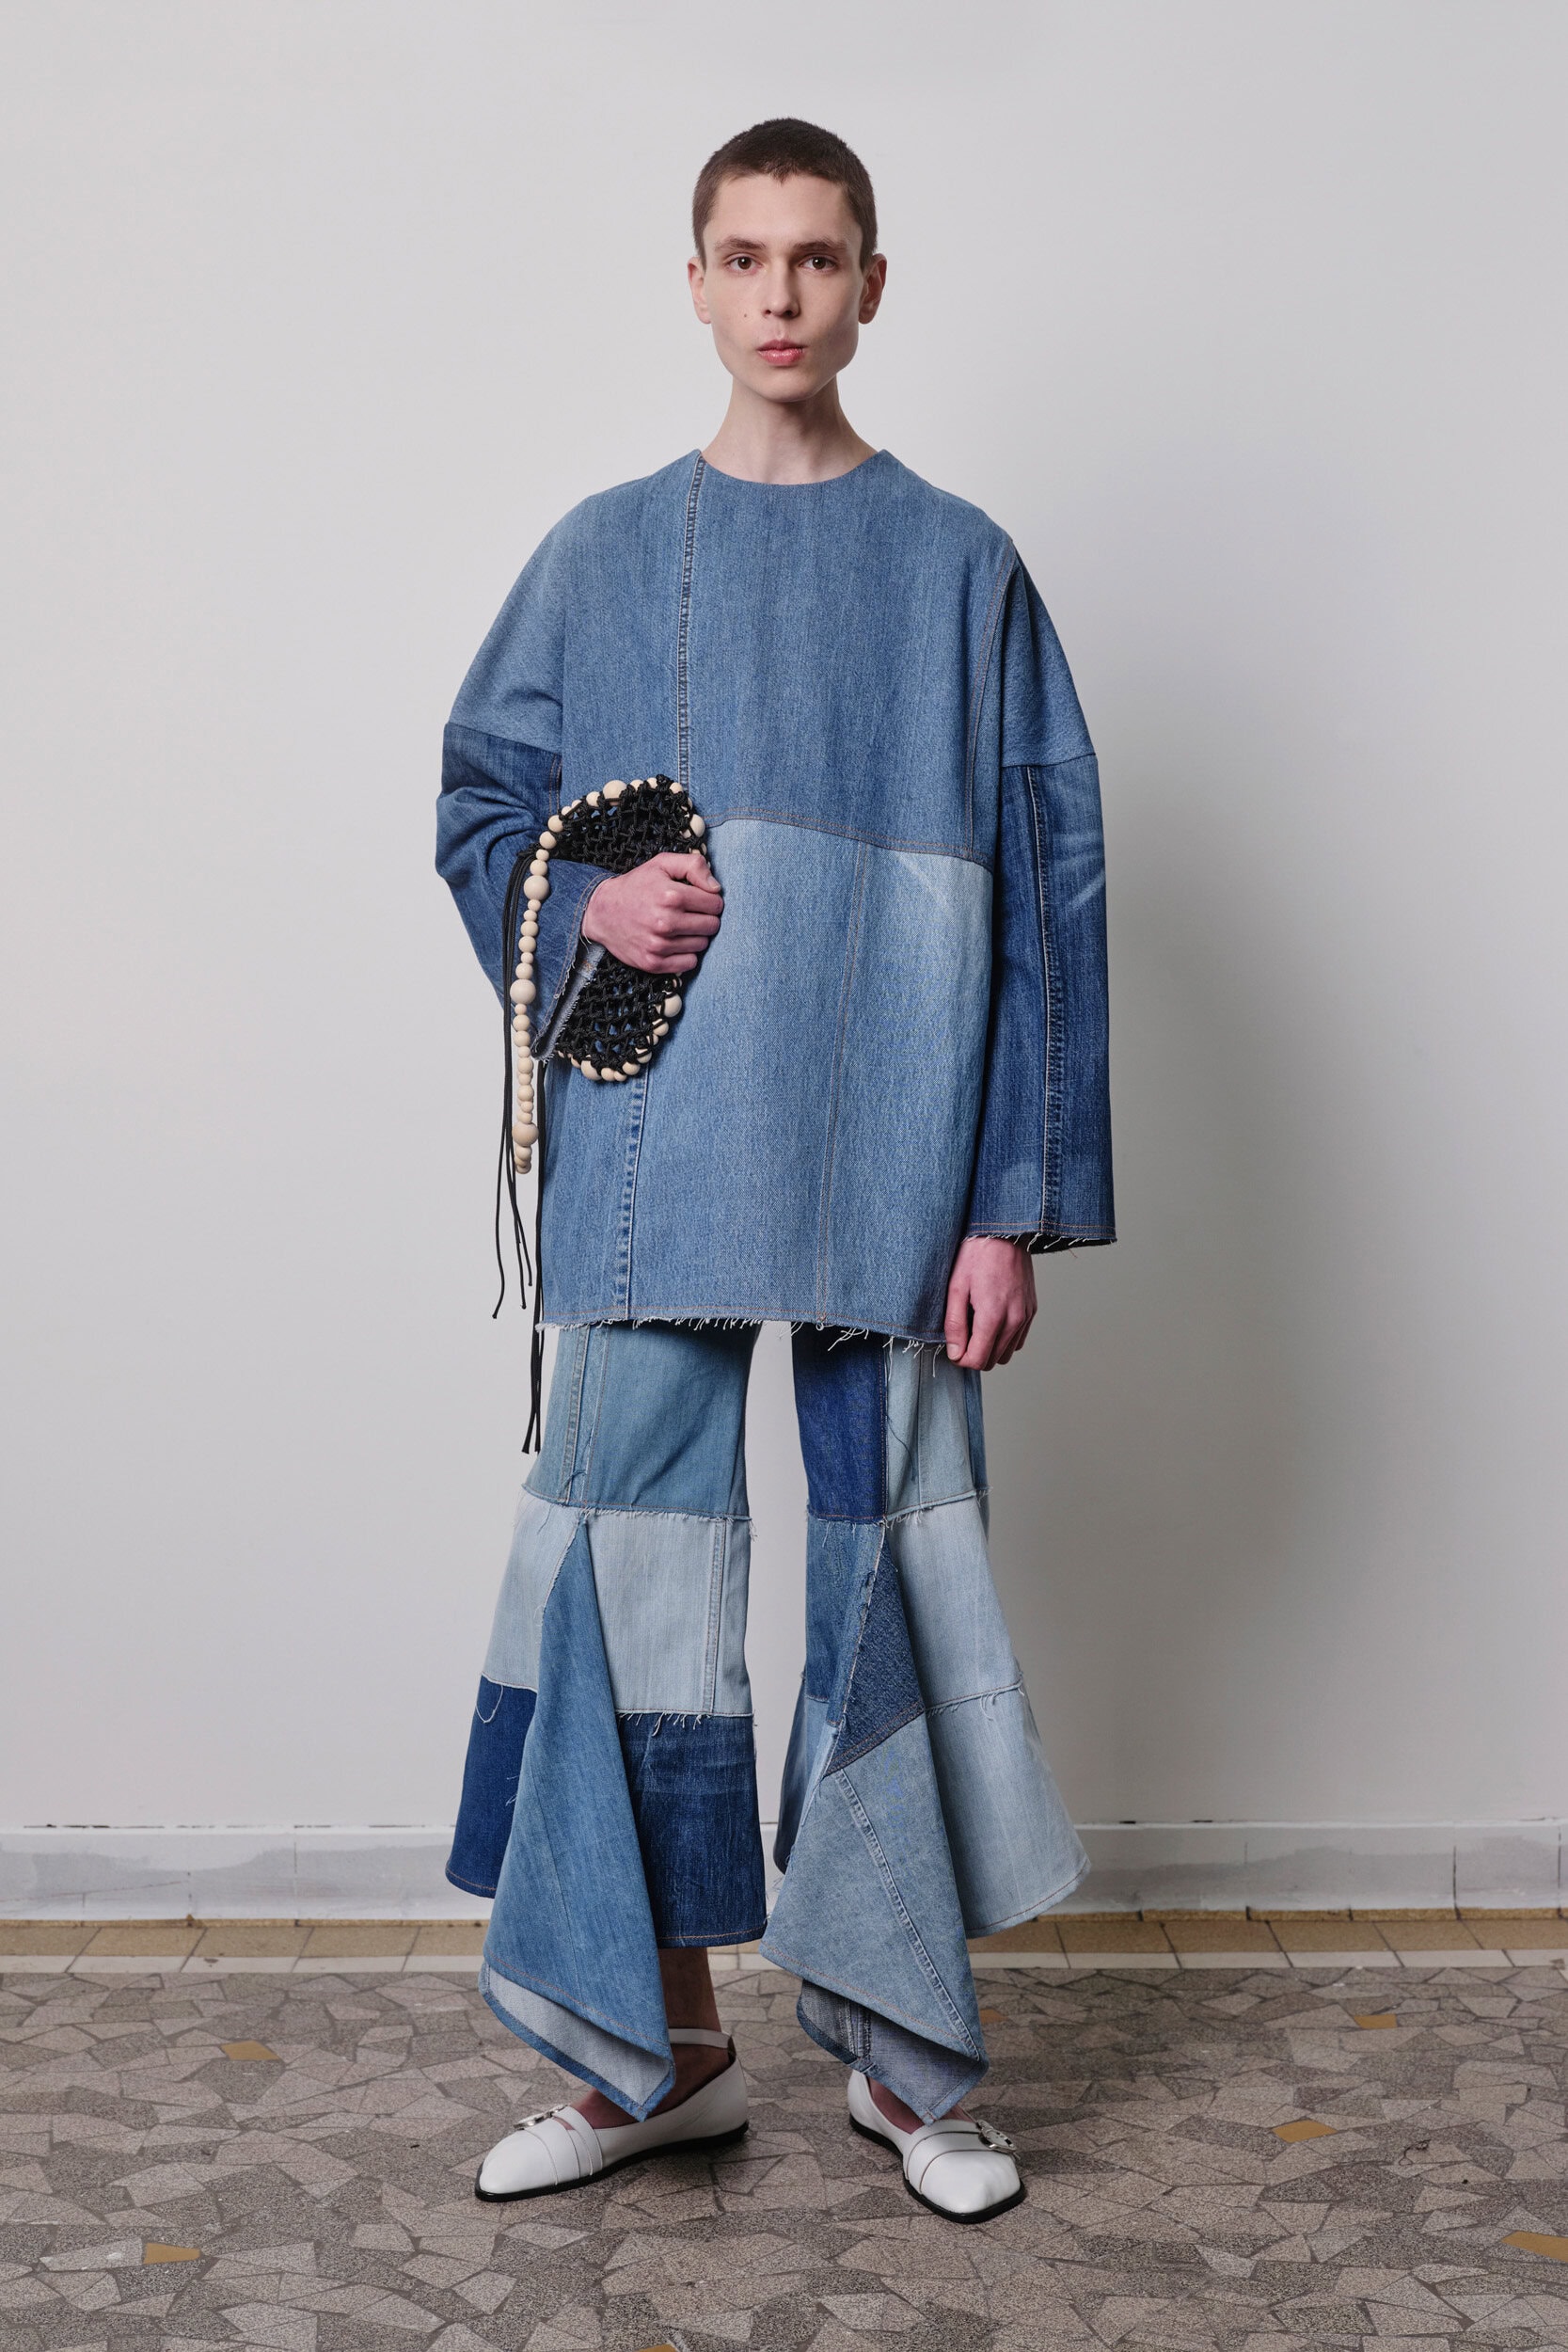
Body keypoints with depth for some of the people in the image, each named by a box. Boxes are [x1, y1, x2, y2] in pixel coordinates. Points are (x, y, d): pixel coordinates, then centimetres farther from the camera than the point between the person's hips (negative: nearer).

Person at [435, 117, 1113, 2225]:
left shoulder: (960, 570, 4)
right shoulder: (604, 556, 8)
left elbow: (1046, 895, 1)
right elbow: (480, 805, 15)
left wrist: (1017, 1203, -6)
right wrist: (581, 911, -8)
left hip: (885, 1170, -1)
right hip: (651, 1163, 2)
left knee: (888, 1581, 6)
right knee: (632, 1563, 5)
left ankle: (909, 2052, 23)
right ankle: (657, 2043, 22)